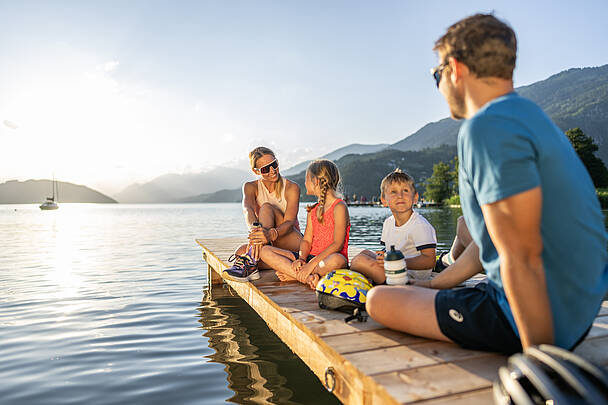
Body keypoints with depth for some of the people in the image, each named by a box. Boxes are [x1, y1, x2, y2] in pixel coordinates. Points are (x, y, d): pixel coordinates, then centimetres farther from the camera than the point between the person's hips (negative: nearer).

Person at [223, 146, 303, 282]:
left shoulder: (292, 188, -9)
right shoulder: (251, 187, -1)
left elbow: (289, 222, -21)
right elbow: (247, 209, -24)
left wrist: (271, 234, -45)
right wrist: (254, 229, -48)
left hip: (292, 242, -2)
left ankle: (250, 263, -40)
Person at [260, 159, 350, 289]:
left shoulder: (339, 207, -8)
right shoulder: (312, 210, 15)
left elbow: (338, 244, -17)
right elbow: (306, 240, 9)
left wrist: (311, 264, -24)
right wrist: (301, 259, -13)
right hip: (311, 257, 7)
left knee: (337, 260, -43)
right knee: (265, 251, -7)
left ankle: (293, 275, -21)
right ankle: (309, 278, -23)